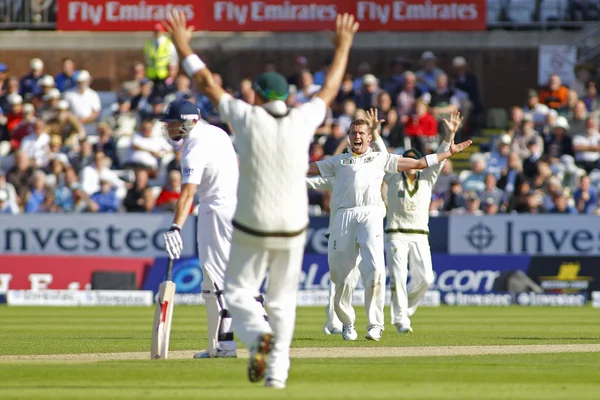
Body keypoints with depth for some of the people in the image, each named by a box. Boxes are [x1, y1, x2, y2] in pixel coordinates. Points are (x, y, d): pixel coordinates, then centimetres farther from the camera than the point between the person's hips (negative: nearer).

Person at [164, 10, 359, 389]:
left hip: (251, 229, -2)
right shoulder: (302, 121, -6)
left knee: (239, 293, 11)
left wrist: (183, 46, 11)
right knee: (283, 300, 14)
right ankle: (277, 371, 9)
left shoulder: (248, 118, -10)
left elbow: (207, 83, 0)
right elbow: (330, 89, 11)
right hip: (292, 228, 2)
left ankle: (259, 336, -19)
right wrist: (343, 48, 25)